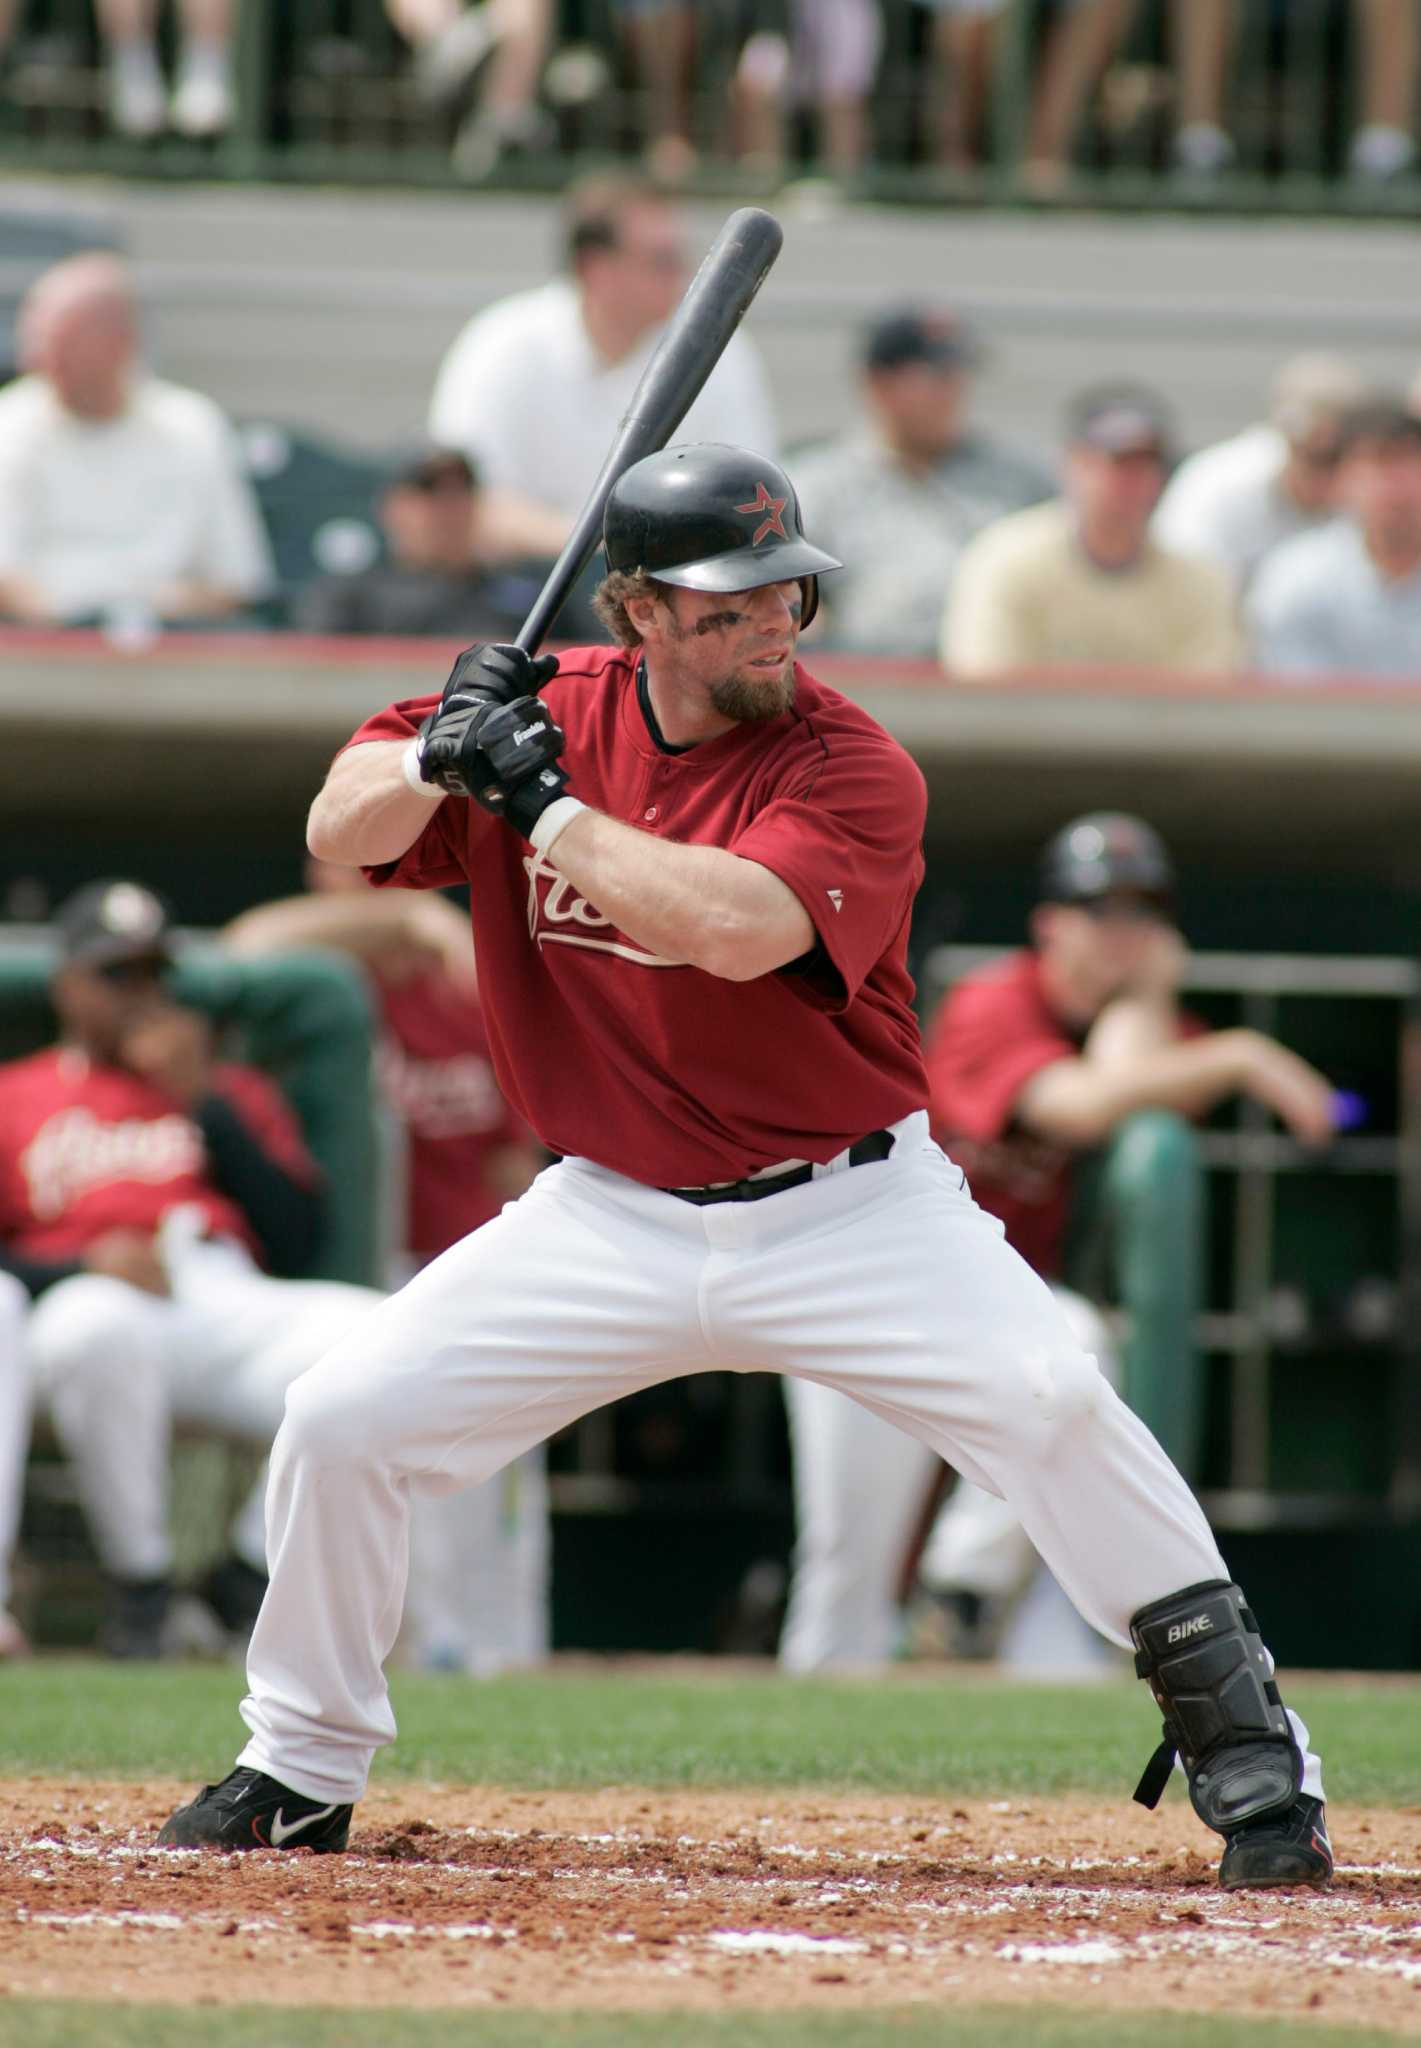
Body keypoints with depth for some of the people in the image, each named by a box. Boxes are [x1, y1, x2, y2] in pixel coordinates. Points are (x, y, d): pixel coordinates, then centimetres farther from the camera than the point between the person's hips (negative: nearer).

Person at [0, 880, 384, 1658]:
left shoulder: (233, 1091, 28)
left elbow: (297, 1238, 10)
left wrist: (202, 1102, 5)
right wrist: (83, 1265, -12)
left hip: (235, 1303, 3)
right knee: (95, 1327, -42)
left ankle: (248, 1578, -11)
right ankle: (138, 1586, -20)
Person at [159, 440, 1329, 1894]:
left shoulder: (851, 769, -16)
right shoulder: (550, 710, -1)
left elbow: (735, 924, -33)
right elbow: (341, 833, -1)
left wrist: (541, 799, -26)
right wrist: (439, 757, -22)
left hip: (847, 1212, -4)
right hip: (614, 1217, 4)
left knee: (1049, 1403, -25)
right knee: (341, 1420, -3)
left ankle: (1238, 1734, -12)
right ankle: (301, 1771, 17)